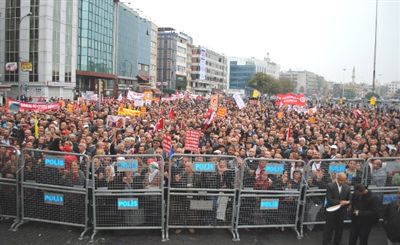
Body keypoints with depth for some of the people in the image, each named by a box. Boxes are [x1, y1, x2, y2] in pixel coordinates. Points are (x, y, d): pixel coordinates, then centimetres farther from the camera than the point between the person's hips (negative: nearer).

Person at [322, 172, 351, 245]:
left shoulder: (347, 187, 2)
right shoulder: (330, 186, -12)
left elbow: (349, 199, 5)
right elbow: (329, 200, -17)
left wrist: (347, 202, -18)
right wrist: (339, 202, -26)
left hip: (341, 211, 4)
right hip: (331, 211, -4)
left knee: (339, 228, 15)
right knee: (329, 229, 3)